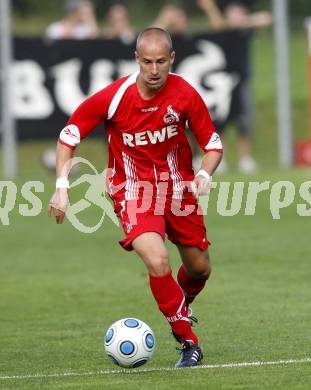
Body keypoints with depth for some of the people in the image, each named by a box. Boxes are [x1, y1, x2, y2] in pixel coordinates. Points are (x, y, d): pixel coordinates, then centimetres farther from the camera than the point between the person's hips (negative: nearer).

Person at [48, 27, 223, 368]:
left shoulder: (185, 95, -15)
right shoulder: (112, 97, -20)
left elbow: (213, 145, -4)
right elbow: (68, 135, -7)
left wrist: (204, 176, -24)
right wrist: (62, 187, -16)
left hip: (178, 189, 3)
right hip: (133, 193, -3)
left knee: (199, 268, 12)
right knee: (157, 262, -25)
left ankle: (182, 304, 50)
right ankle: (188, 342, -9)